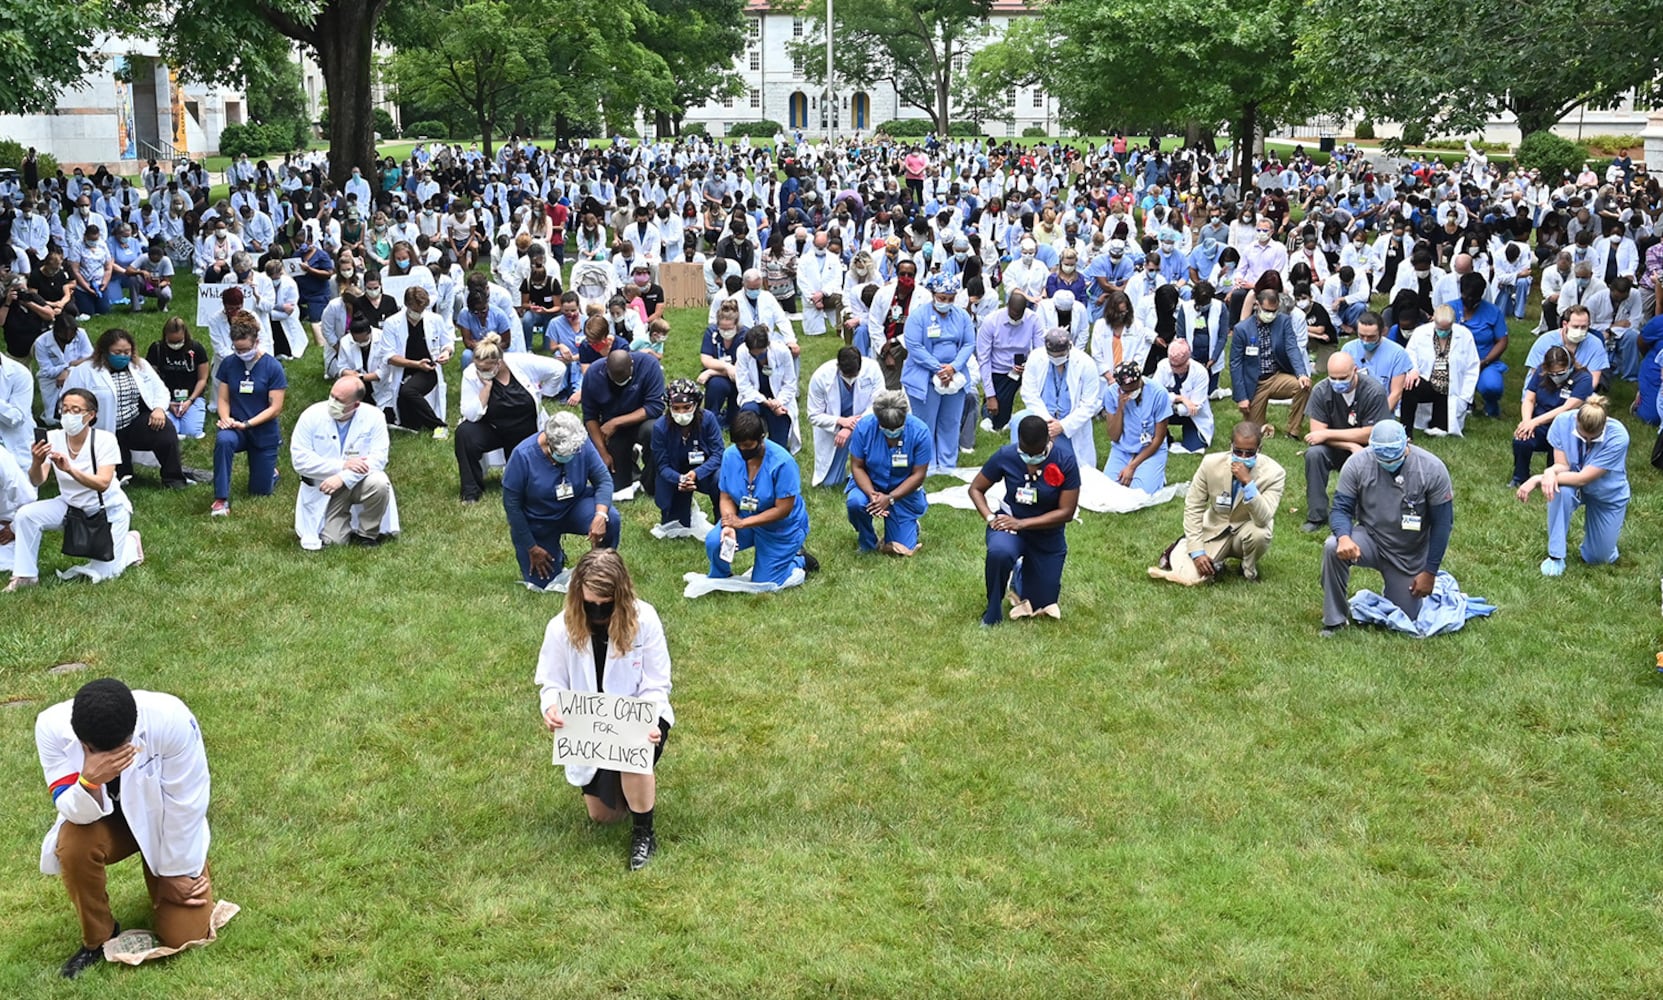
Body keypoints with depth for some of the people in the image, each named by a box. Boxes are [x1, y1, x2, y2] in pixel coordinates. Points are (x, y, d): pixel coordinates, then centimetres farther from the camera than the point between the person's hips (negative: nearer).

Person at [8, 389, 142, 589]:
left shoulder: (104, 440, -22)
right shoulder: (53, 438, -13)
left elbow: (103, 484, -32)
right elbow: (37, 481, -22)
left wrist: (70, 469, -47)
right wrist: (36, 463, -45)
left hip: (108, 509, -3)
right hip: (71, 505, 3)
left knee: (102, 573, -8)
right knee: (26, 514, -22)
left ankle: (130, 542, 23)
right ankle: (25, 576, -5)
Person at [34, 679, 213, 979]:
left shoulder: (171, 720, -37)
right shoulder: (52, 727, -30)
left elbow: (185, 804, -22)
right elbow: (73, 812, -26)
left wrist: (174, 872, -12)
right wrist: (89, 783, -49)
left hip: (167, 820, -1)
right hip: (105, 819, 1)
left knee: (184, 935, -8)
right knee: (73, 845, -34)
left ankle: (157, 875, 26)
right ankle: (97, 939, -6)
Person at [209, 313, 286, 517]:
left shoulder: (273, 367, -12)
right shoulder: (228, 364, -3)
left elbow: (275, 408, -13)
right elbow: (223, 399, 2)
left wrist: (246, 424, -22)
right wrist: (225, 418, -19)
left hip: (264, 433, -1)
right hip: (236, 429, 1)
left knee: (260, 491, 6)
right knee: (223, 440, -37)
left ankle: (270, 472, 44)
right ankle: (221, 499, -29)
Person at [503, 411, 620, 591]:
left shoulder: (582, 444, -19)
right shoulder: (523, 455, -27)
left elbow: (604, 480, -15)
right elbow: (511, 504, -18)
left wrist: (601, 515, -36)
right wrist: (532, 549, -13)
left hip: (575, 509, 1)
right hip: (538, 523, -1)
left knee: (611, 519, -29)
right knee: (543, 582, -1)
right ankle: (555, 555, 33)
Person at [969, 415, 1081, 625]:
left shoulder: (1065, 460, -20)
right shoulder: (1006, 456, -16)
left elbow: (1066, 512, -19)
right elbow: (976, 489, -2)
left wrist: (1022, 523, -25)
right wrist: (990, 517, -20)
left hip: (1047, 534, 1)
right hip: (1009, 522, -1)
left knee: (1041, 603, 8)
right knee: (999, 552, -39)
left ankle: (1020, 575, 43)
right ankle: (992, 615, -14)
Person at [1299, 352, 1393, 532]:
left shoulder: (1373, 391, -19)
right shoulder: (1321, 391, -12)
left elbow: (1371, 434, -19)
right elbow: (1317, 432, -16)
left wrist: (1328, 434, -21)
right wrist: (1351, 446, -28)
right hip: (1335, 449, 2)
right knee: (1313, 454, -29)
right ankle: (1317, 516, -19)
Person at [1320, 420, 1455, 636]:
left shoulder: (1432, 469, -19)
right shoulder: (1357, 464, -17)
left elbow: (1442, 523, -11)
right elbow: (1340, 508, -13)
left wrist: (1430, 572, -10)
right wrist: (1344, 537, -36)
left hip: (1409, 556, 0)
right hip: (1370, 539, 0)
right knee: (1333, 549, -32)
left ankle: (1401, 587, 39)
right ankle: (1335, 619, -15)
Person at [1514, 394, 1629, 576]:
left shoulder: (1618, 437, -33)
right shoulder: (1563, 422, -25)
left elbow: (1583, 478, -32)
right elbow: (1562, 465, -18)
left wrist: (1538, 479, -36)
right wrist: (1550, 472, -43)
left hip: (1608, 495, -1)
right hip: (1574, 486, 1)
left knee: (1597, 559, 1)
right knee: (1559, 490, -37)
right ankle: (1556, 556, -21)